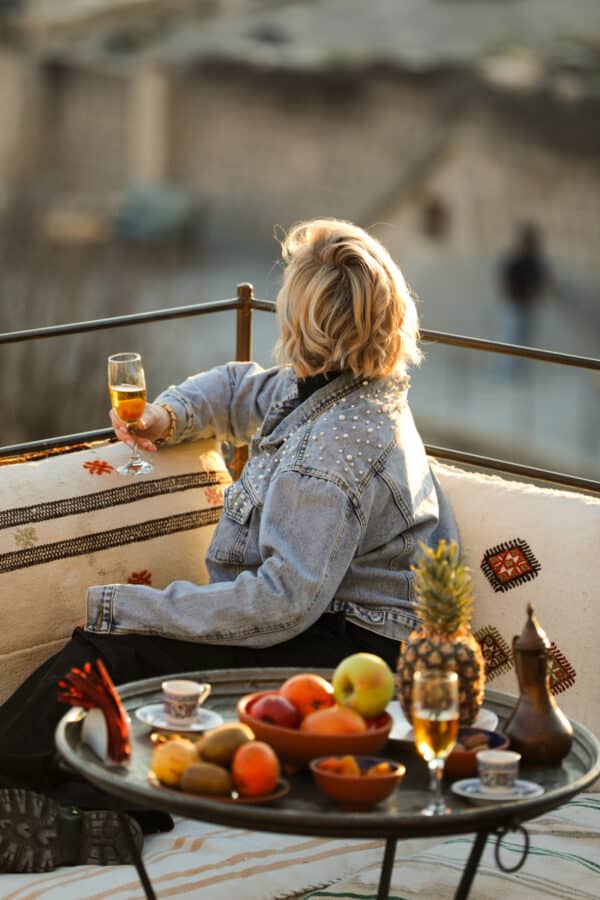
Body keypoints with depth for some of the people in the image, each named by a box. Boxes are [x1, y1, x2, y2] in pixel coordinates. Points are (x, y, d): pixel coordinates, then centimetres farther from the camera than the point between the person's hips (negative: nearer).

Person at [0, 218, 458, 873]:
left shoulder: (338, 447, -25)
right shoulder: (335, 393, 7)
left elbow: (284, 601, -29)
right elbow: (240, 390, 29)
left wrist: (134, 608, -24)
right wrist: (170, 413, 7)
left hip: (353, 648, -10)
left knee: (117, 652, -19)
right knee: (107, 643, -8)